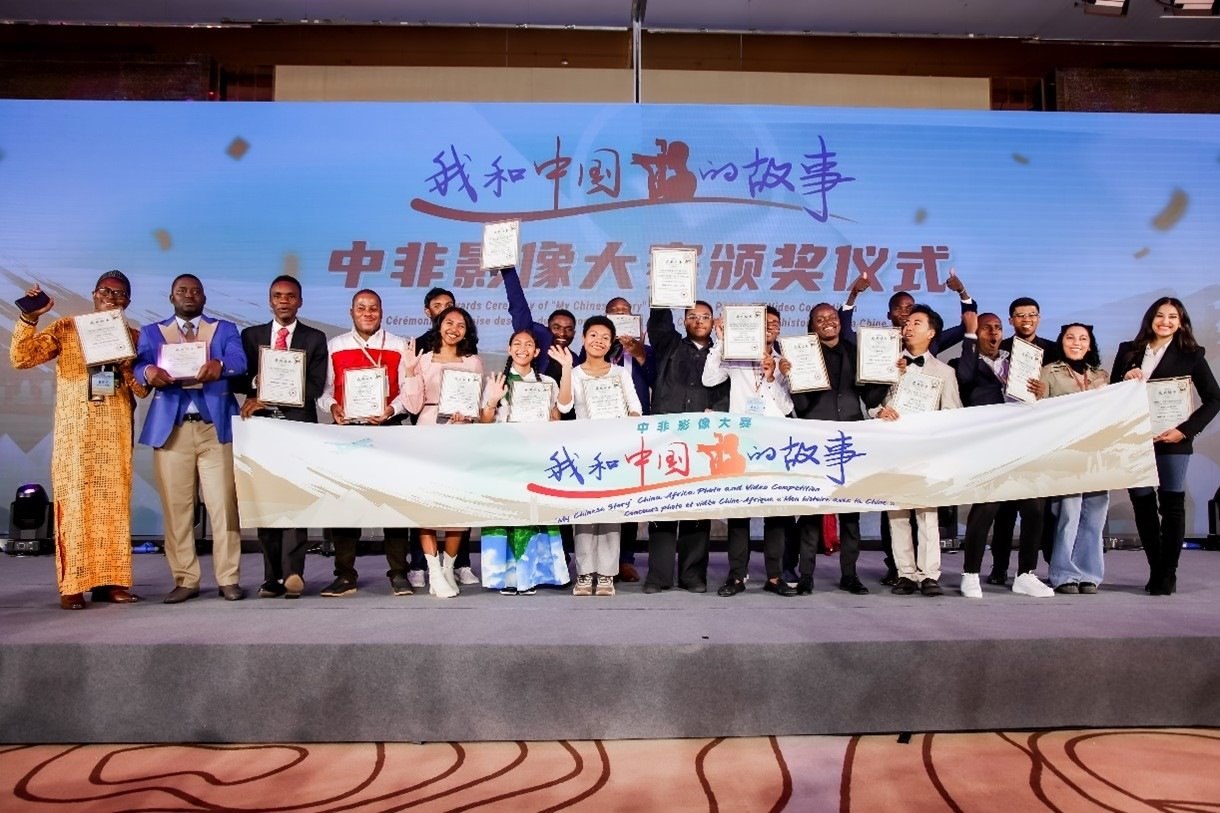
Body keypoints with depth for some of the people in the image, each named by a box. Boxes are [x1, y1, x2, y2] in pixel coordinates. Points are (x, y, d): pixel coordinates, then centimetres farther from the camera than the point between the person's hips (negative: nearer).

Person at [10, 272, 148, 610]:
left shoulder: (133, 337, 12)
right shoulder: (65, 328, 7)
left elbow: (143, 389, 4)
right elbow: (21, 358, -3)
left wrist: (126, 363, -13)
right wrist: (29, 318, -14)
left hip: (116, 429, 2)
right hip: (75, 429, -2)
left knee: (114, 502, 1)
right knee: (74, 500, -4)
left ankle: (110, 580, 6)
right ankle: (72, 585, -2)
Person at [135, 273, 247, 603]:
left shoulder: (225, 329, 13)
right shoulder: (152, 332, 17)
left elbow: (239, 362, -6)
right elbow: (140, 365, -2)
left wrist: (219, 365, -29)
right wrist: (149, 371, -27)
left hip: (216, 428, -1)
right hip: (171, 428, 1)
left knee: (224, 503, -3)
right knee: (176, 506, 2)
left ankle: (228, 579, 3)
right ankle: (185, 580, 12)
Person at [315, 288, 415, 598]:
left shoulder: (399, 346, 7)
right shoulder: (334, 346, 12)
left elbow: (409, 389, 1)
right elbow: (323, 388, 9)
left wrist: (392, 409, -18)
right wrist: (332, 406, -12)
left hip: (388, 429, -2)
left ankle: (398, 573, 5)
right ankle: (345, 575, 11)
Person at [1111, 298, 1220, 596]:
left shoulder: (1190, 355, 3)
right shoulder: (1128, 351, 9)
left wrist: (1186, 429, -10)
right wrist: (1125, 379, -10)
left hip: (1172, 440, -2)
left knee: (1172, 505, 0)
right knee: (1142, 504, 3)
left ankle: (1167, 574, 7)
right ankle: (1156, 570, 14)